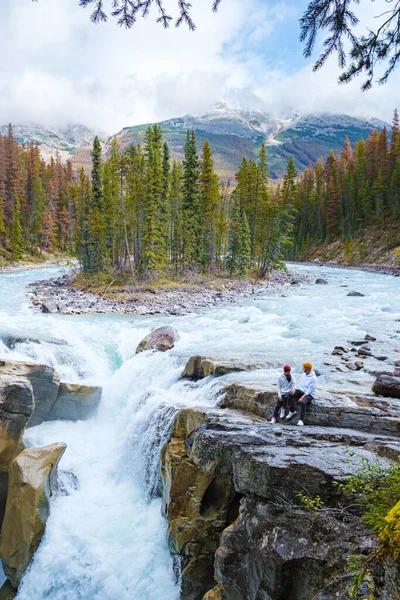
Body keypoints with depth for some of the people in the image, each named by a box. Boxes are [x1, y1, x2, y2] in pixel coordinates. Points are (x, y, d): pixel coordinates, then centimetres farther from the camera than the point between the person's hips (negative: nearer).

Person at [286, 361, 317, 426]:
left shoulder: (313, 378, -17)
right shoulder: (303, 374, 7)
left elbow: (310, 390, -20)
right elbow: (300, 383, 10)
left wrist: (302, 397, -26)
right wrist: (294, 389, -9)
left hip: (309, 394, -7)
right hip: (301, 391, 7)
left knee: (303, 402, -37)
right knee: (291, 393, -22)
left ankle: (301, 420, -28)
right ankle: (293, 411, -12)